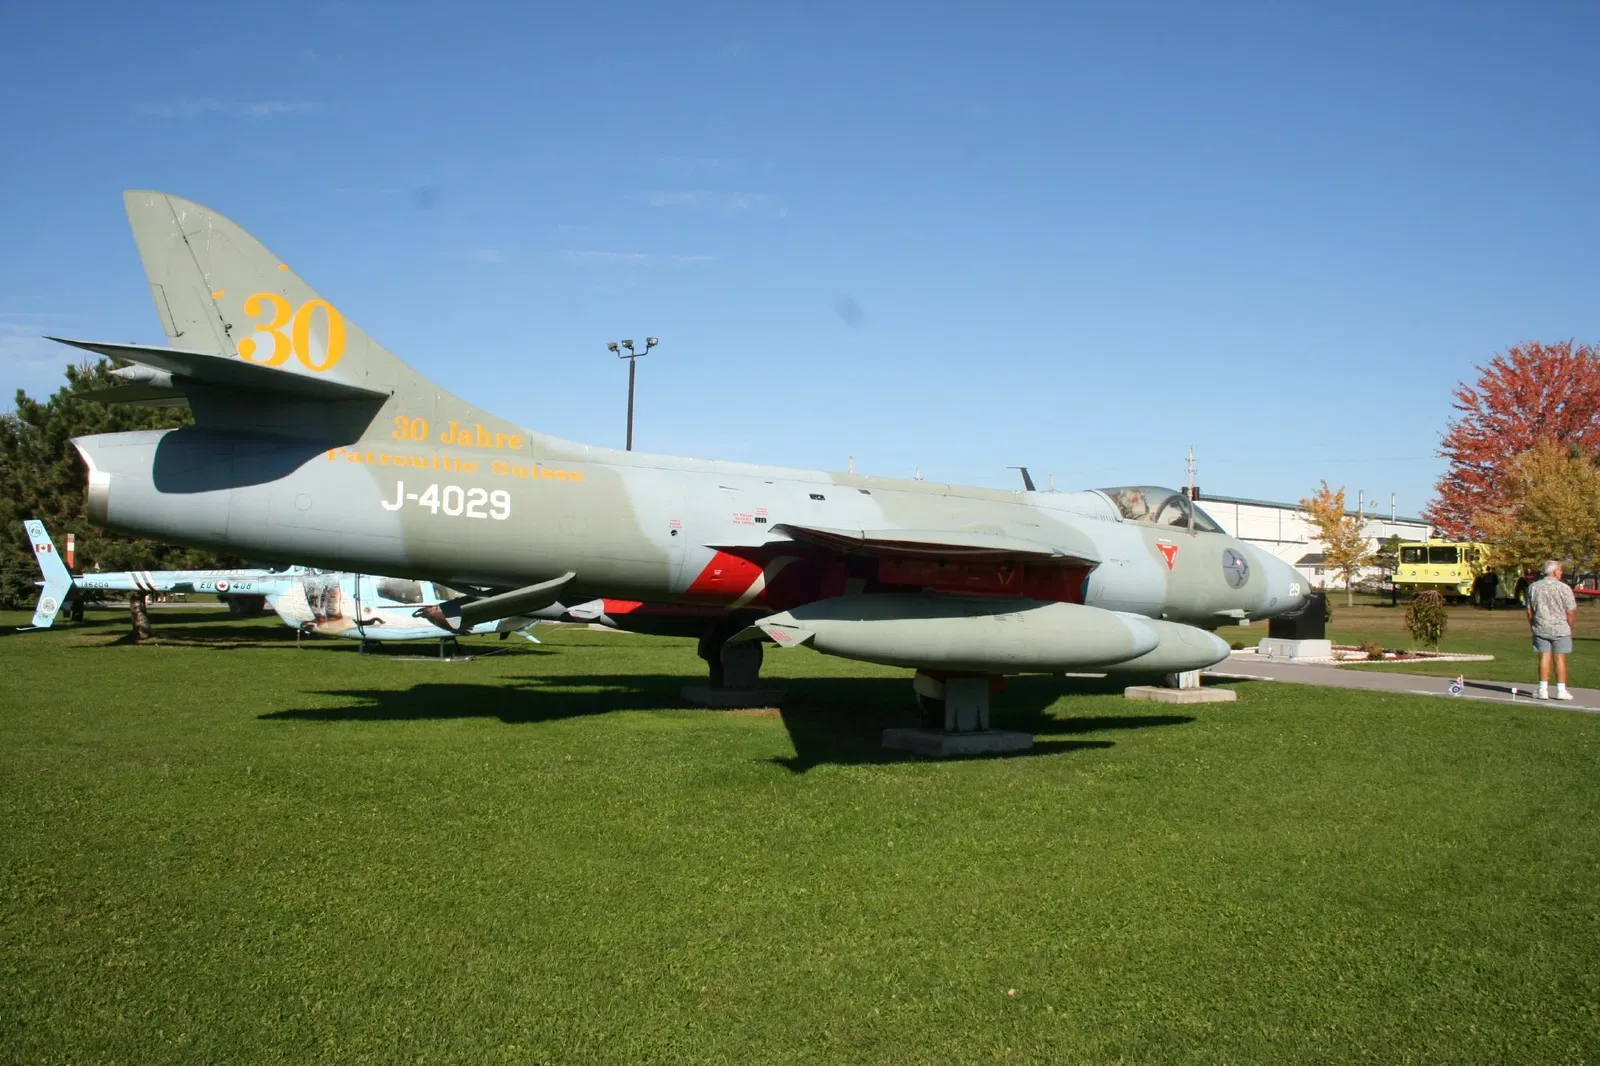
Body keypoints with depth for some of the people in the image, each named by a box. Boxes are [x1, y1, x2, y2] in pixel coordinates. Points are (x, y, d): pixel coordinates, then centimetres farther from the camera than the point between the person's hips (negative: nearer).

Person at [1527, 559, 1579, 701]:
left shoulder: (1533, 587, 2)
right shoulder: (1564, 588, -10)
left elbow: (1529, 611, 6)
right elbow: (1571, 612, -8)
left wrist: (1533, 626, 15)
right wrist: (1570, 627, 6)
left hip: (1540, 629, 3)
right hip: (1560, 629, -3)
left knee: (1544, 658, 6)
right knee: (1560, 659, 4)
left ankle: (1543, 690, 6)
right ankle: (1561, 690, 7)